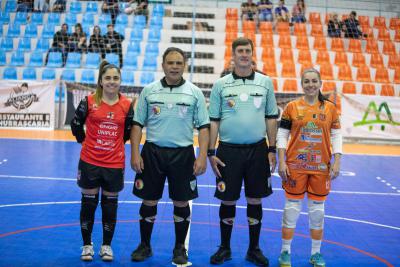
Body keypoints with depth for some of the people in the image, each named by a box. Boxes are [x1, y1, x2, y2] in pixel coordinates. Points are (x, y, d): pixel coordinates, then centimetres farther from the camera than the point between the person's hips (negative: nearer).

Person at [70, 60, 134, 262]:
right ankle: (87, 245, 25)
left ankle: (107, 245, 26)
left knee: (110, 204, 10)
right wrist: (84, 141, 9)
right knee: (88, 203, 9)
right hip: (89, 162, -1)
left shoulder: (127, 105, -2)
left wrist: (115, 145, 8)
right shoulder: (89, 101, -6)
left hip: (115, 164, 1)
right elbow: (76, 124, 6)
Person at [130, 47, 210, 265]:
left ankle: (180, 248, 23)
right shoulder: (149, 90, 4)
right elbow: (138, 124, 6)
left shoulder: (194, 92, 2)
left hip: (183, 154, 0)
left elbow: (203, 126, 1)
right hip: (152, 152, 1)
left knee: (181, 203, 6)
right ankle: (144, 245, 25)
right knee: (149, 201, 7)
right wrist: (135, 154, -2)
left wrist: (202, 156, -7)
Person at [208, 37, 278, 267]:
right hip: (228, 150, -1)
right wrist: (211, 153, -3)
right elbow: (213, 121, 2)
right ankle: (225, 248, 23)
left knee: (255, 200, 8)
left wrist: (272, 149, 2)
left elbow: (271, 118, 8)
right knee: (227, 201, 6)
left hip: (257, 149, 1)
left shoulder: (265, 82, 5)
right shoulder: (221, 85, 2)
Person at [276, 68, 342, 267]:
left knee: (318, 210, 11)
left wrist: (337, 162, -3)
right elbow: (282, 134, -1)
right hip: (295, 166, -1)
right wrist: (281, 162, -6)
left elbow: (336, 136, 5)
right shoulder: (292, 107, -2)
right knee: (291, 208, 5)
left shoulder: (330, 108, 2)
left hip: (321, 167, 2)